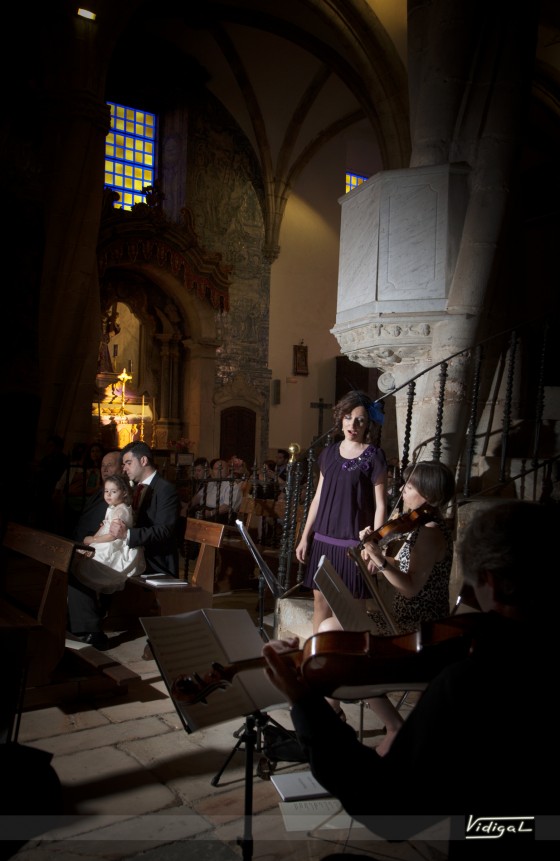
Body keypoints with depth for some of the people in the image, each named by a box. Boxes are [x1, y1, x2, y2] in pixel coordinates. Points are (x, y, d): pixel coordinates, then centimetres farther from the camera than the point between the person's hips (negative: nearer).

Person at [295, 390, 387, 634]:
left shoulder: (374, 456, -7)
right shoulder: (329, 453, 8)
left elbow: (380, 505, -8)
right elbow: (318, 498, 12)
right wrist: (305, 537, 11)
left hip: (353, 541, -5)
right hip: (324, 538, 5)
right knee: (320, 598, 11)